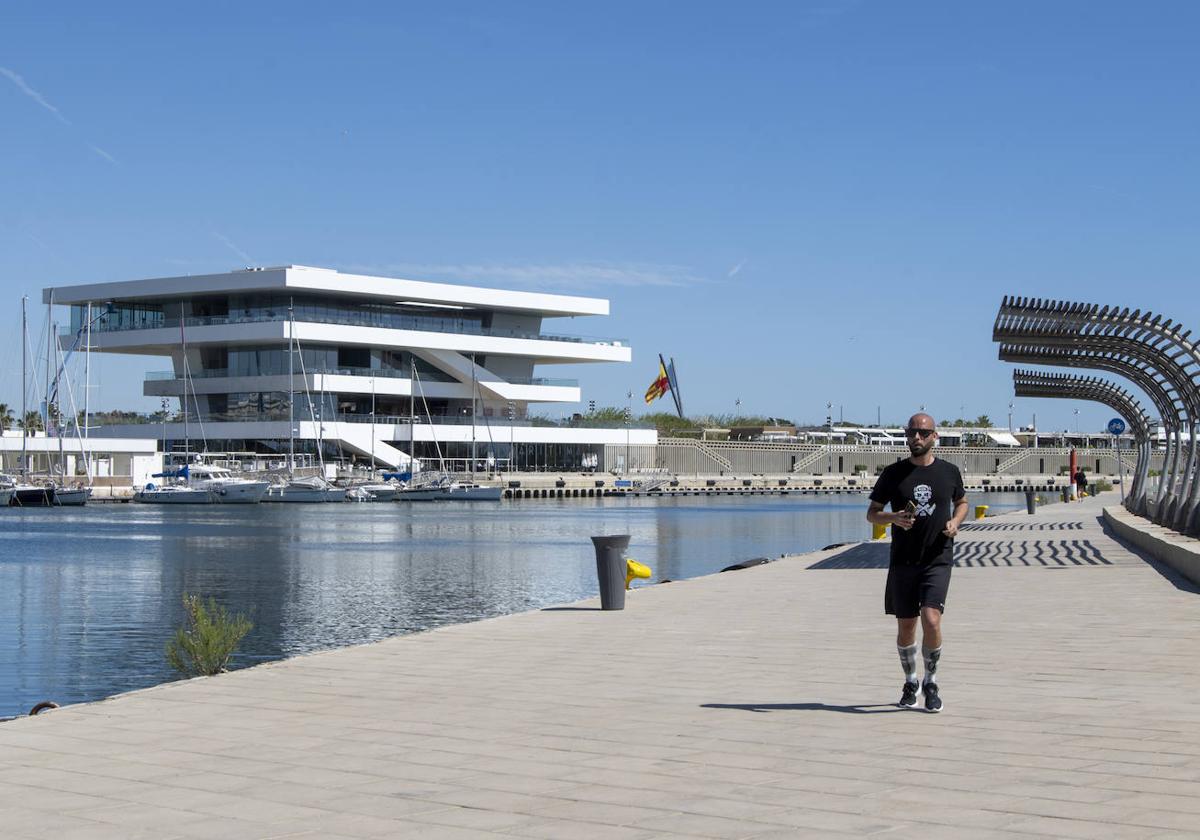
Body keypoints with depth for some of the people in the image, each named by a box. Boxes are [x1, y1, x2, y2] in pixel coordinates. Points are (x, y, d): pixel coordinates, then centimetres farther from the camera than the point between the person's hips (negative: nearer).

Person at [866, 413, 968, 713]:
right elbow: (871, 514, 7)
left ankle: (931, 682, 5)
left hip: (938, 560, -1)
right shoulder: (893, 473, 3)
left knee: (931, 621, -17)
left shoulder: (949, 472, 5)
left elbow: (962, 502, 22)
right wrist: (894, 517, -14)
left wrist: (955, 521, 0)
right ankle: (911, 682, 31)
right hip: (903, 561, 1)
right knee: (905, 627, 8)